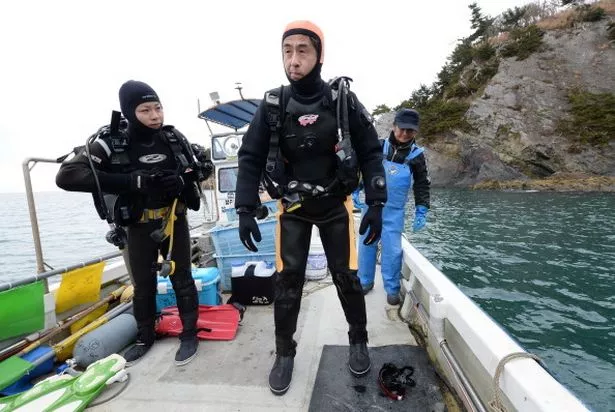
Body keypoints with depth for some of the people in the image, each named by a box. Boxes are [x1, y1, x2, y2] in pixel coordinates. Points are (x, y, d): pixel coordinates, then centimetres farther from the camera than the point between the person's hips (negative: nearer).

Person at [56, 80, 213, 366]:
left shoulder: (173, 138, -5)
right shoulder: (110, 142, -13)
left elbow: (205, 167, 4)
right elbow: (67, 176, -23)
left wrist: (183, 179, -19)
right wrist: (134, 181, -31)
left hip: (174, 221, 1)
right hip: (139, 226, 0)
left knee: (182, 278, 8)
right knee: (143, 285, 14)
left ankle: (189, 334, 25)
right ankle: (145, 337, 35)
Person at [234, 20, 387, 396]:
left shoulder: (343, 101, -7)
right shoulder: (272, 105, -5)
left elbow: (371, 153, -3)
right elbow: (251, 158, -2)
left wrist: (376, 204, -10)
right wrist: (245, 210, -8)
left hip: (336, 205, 0)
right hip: (292, 207, 1)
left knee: (347, 276, 7)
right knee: (287, 280, 3)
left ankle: (359, 342, 32)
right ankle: (285, 353, 24)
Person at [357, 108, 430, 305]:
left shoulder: (417, 155, -1)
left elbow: (422, 185, 6)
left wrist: (421, 211, -1)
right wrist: (354, 191, -2)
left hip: (395, 211, -1)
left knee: (392, 249, 0)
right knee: (367, 244, 9)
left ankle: (392, 289, 17)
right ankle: (365, 282, 27)